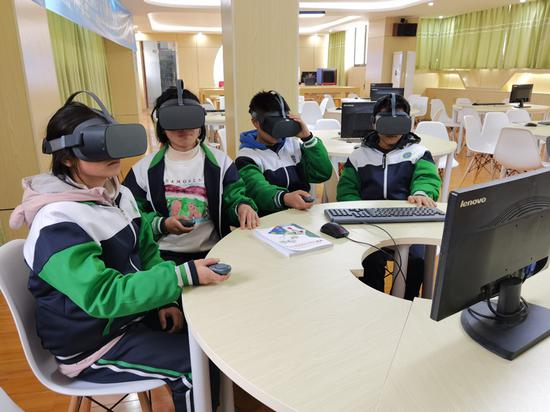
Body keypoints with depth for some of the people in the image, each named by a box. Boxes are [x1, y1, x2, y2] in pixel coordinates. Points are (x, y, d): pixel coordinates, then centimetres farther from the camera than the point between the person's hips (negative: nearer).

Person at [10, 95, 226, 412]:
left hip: (133, 314, 7)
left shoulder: (120, 195, -1)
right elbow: (104, 296, -32)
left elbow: (147, 252, 6)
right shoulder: (58, 224, -26)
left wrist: (163, 298, -9)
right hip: (93, 343, -7)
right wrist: (184, 275, -35)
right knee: (196, 364, -14)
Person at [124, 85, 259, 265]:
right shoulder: (145, 168, 4)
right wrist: (161, 224, -12)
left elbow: (234, 198, 4)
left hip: (212, 251, 2)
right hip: (164, 255, -1)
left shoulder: (220, 161, 5)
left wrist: (243, 206, -21)